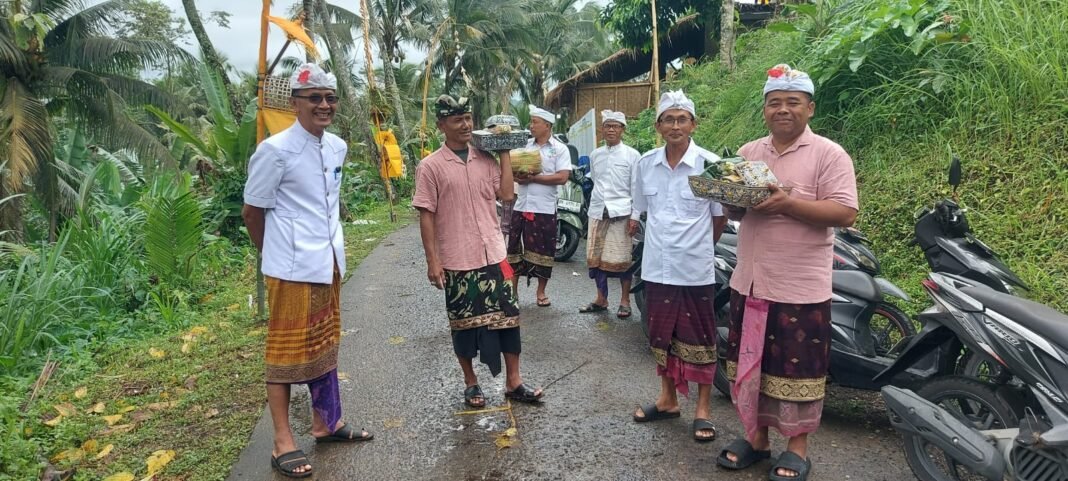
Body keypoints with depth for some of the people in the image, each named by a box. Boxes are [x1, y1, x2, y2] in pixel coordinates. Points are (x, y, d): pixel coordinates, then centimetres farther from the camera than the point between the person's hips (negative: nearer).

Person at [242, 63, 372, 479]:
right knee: (287, 350, 3)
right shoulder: (275, 150, -13)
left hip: (329, 263, 7)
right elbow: (251, 211, -5)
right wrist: (277, 254, 6)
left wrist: (328, 248, 13)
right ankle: (283, 443, 15)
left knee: (325, 345, 16)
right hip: (292, 269, -7)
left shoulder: (338, 147, 6)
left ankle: (325, 422, 31)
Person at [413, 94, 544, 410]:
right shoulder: (431, 166, -6)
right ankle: (471, 383, 27)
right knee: (464, 323, 9)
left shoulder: (486, 160, 7)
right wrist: (432, 261, -10)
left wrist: (505, 153, 2)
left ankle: (513, 382, 21)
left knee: (507, 318, 7)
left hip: (493, 255, 4)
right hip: (457, 261, -4)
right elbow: (426, 216, -7)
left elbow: (506, 195, 0)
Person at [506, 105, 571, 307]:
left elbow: (562, 177, -12)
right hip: (521, 206, 4)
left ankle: (541, 292, 19)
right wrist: (516, 176, -13)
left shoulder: (560, 149, -2)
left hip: (544, 209, -3)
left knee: (543, 250, 5)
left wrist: (534, 178, -16)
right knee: (515, 248, 5)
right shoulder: (524, 145, 11)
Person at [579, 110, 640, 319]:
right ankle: (601, 299, 20)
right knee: (596, 257, 8)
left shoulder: (632, 155, -1)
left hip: (621, 212, -5)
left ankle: (625, 301, 10)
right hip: (597, 212, 5)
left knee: (621, 259, -2)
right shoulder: (595, 155, 12)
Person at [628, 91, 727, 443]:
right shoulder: (645, 164, 3)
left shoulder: (710, 164, -9)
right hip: (657, 266, 4)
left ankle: (703, 407, 20)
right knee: (661, 335, 15)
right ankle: (668, 399, 31)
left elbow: (720, 216, 3)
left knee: (698, 339, 6)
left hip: (695, 269, -4)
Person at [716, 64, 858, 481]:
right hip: (750, 282, 6)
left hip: (800, 288, -5)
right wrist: (732, 198, -8)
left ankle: (797, 447, 22)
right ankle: (755, 436, 30)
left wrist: (788, 203, -25)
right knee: (748, 363, 14)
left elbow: (845, 213, -15)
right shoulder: (748, 152, 12)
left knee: (796, 369, 4)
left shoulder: (828, 154, -6)